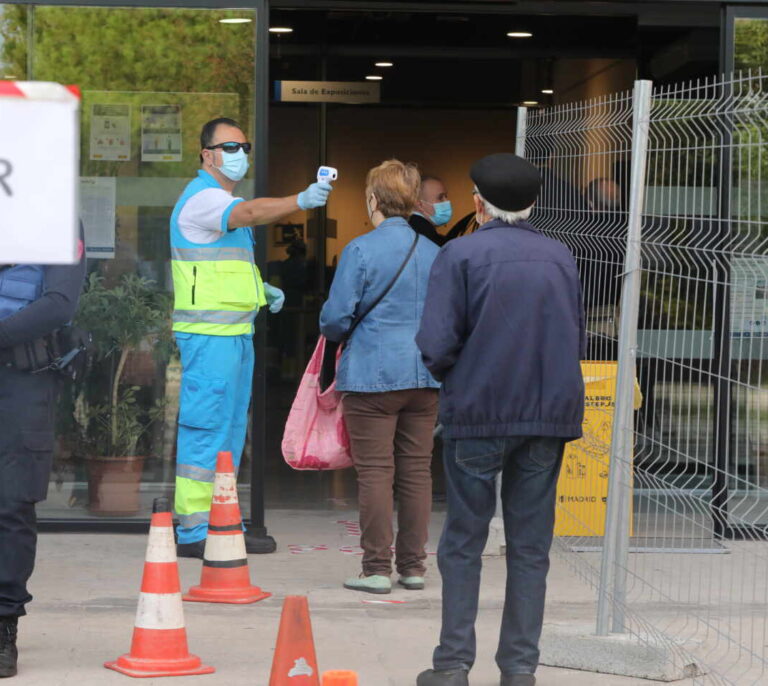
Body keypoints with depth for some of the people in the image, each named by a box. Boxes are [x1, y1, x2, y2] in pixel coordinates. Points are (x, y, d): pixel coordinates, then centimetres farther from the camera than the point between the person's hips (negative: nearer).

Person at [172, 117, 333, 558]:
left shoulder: (225, 200, 21)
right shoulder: (201, 198, -11)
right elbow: (252, 212, -32)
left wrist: (260, 289, 13)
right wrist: (301, 201, -47)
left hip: (237, 332, 10)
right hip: (209, 334, -10)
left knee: (231, 428, 12)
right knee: (205, 427, -9)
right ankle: (194, 531, -7)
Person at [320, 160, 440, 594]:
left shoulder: (361, 250, -9)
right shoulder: (434, 253, 5)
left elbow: (337, 317, -9)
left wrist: (335, 333, 13)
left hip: (373, 375, -5)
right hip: (424, 377, 5)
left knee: (375, 472, 0)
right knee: (417, 471, 9)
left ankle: (377, 569, 1)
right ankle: (413, 566, 14)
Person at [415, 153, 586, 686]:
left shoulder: (462, 254, -6)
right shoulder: (560, 257, 7)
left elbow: (436, 344, -12)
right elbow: (577, 339, 11)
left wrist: (451, 378, 7)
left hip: (478, 414, -3)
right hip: (549, 416, 3)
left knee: (463, 543, 7)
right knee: (531, 546, 9)